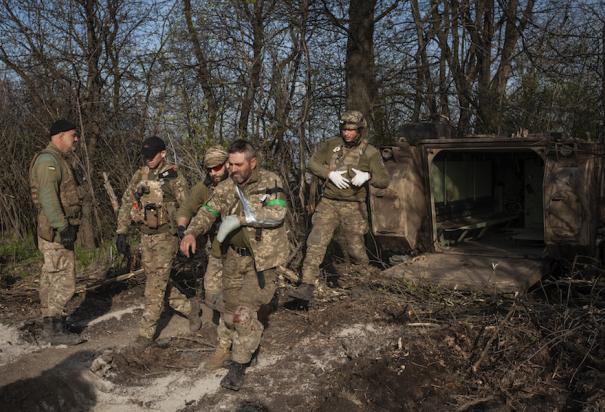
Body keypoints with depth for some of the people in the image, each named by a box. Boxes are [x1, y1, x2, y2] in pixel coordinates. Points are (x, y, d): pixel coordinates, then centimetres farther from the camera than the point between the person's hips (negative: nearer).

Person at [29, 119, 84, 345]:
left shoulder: (58, 161, 19)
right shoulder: (48, 160, -14)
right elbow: (48, 197, -23)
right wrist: (62, 227, -27)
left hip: (57, 232, 11)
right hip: (56, 232, -11)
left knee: (50, 279, 14)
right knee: (64, 281, -8)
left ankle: (49, 326, 22)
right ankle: (55, 330, -2)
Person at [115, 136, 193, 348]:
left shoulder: (174, 177, -9)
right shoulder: (139, 176, 6)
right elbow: (126, 203, 9)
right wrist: (121, 232, 3)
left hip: (166, 236, -6)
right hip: (145, 237, 6)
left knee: (156, 285, -4)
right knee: (156, 282, 14)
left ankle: (147, 332, 5)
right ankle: (190, 309, 31)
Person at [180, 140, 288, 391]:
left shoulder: (270, 182, -10)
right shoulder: (226, 187, 4)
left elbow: (277, 214, -23)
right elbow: (207, 212, -1)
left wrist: (240, 218, -26)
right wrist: (191, 232, -20)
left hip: (261, 258, -4)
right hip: (234, 257, 5)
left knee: (245, 311, -11)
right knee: (230, 304, 15)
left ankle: (239, 364, 6)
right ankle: (225, 345, 40)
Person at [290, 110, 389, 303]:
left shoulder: (370, 152, -3)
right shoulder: (332, 144, 3)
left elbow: (384, 181, -6)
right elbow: (313, 163, 5)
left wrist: (367, 176, -27)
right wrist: (330, 174, -12)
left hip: (353, 207, -1)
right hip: (328, 203, 2)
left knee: (356, 248, 7)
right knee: (315, 243, -9)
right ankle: (307, 287, -8)